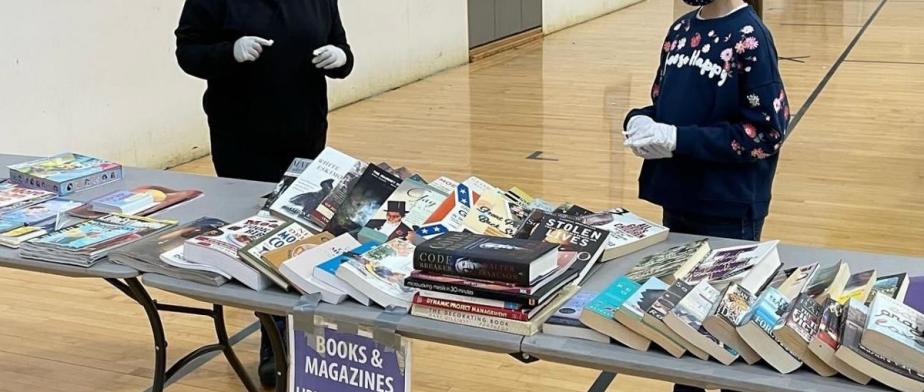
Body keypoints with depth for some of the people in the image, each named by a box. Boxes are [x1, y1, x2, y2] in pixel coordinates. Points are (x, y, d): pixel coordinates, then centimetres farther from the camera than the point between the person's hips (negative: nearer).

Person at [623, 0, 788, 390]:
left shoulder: (749, 37, -14)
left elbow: (767, 132, -18)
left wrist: (678, 139, -22)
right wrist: (640, 120, -7)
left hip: (729, 209, -7)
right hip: (677, 199, 7)